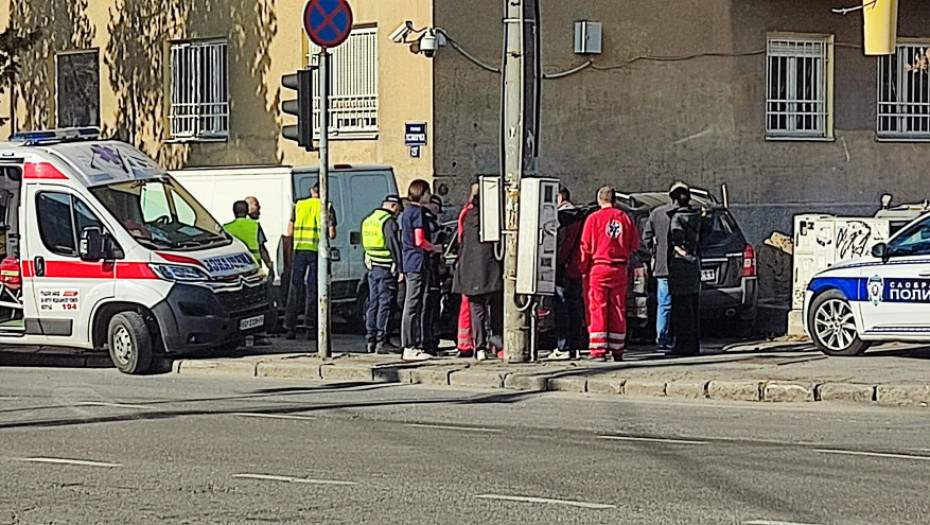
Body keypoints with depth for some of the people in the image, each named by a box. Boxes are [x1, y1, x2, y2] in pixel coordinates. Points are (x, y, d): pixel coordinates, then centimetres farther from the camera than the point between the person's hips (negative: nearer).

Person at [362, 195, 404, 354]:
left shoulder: (368, 220, 17)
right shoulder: (389, 222, -12)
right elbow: (394, 246, -17)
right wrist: (400, 268, -16)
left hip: (372, 268, 8)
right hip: (386, 269, -8)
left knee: (373, 303, 11)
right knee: (385, 304, -7)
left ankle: (371, 340, 13)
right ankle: (381, 341, -9)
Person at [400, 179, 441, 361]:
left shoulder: (407, 211, 17)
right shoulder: (417, 212, -12)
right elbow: (420, 241, -18)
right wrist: (435, 248, -2)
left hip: (409, 264, 10)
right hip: (417, 264, -10)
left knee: (412, 306, 11)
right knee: (413, 306, -8)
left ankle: (412, 346, 14)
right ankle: (411, 348, -8)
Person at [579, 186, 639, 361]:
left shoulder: (593, 218, -5)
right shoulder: (625, 218, 3)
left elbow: (586, 246, -5)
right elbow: (634, 245, 7)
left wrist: (584, 268, 5)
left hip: (598, 268, -3)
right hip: (620, 269, 3)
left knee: (597, 309, 0)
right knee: (618, 311, 8)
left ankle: (599, 351, -5)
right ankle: (617, 350, 11)